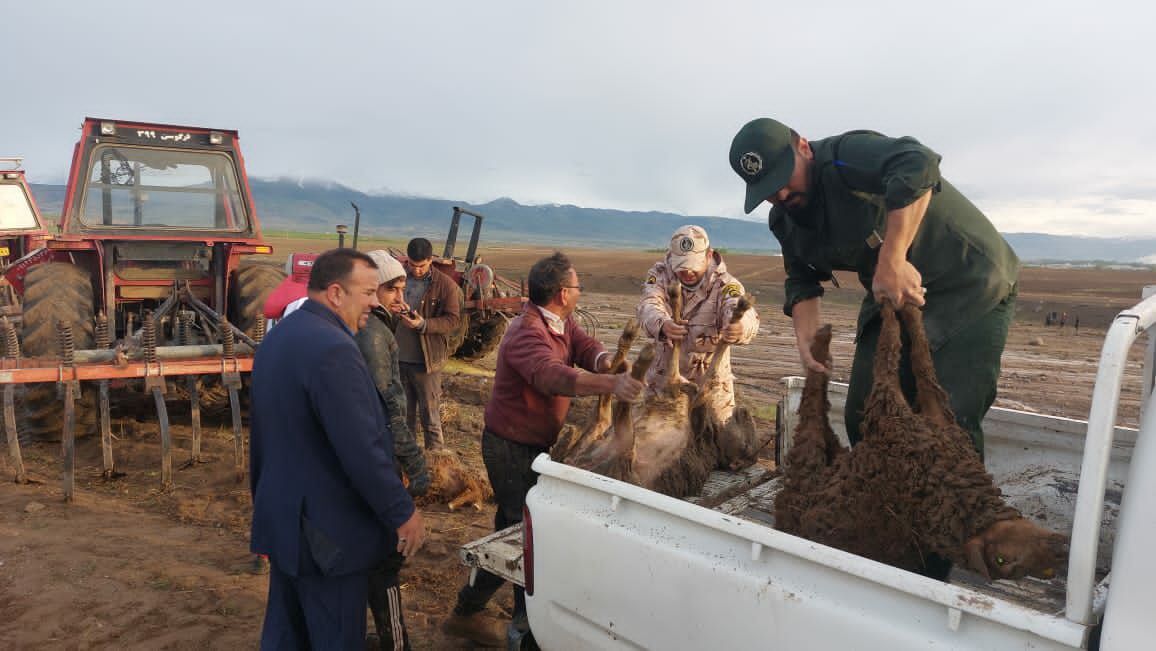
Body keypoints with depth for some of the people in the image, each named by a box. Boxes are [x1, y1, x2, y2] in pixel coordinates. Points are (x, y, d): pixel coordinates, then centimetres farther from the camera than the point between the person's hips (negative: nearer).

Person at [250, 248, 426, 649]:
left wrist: (263, 497, 26)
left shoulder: (276, 339, 7)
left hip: (281, 519, 10)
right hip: (327, 531, -9)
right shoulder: (333, 348, -24)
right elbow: (362, 450, -26)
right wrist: (403, 513, -15)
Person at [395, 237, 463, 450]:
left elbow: (454, 320, -10)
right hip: (398, 357, 4)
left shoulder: (445, 285, -8)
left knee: (430, 416, 5)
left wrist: (424, 325, -23)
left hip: (427, 359, -4)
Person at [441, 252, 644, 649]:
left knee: (512, 530, 22)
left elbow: (586, 348, -7)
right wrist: (609, 384, -60)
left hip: (533, 444, 10)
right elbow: (552, 375, -48)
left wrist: (608, 363, -30)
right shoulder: (528, 334, -29)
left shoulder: (562, 322, 2)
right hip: (511, 448, -10)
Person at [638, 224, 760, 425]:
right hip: (663, 377, 1)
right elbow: (648, 307, -28)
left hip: (711, 381, -1)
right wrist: (662, 325, -52)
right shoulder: (660, 274, -10)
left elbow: (748, 317, -34)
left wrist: (740, 328, -59)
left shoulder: (725, 285, -15)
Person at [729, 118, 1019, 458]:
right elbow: (802, 283, 10)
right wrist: (806, 339, -8)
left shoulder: (847, 156, -24)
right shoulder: (785, 221, 2)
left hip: (971, 291, -7)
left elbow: (918, 165, -42)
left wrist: (892, 260, -45)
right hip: (890, 299, 8)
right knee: (864, 416, 4)